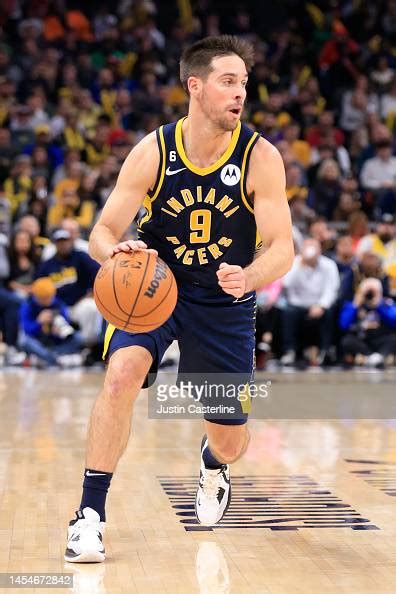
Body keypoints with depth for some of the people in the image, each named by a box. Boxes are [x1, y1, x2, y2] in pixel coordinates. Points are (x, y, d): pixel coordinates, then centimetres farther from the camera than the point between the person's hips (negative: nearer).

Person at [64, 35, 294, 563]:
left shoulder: (260, 157, -16)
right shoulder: (153, 152, -15)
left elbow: (282, 250, -18)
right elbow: (102, 232, -12)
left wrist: (247, 277, -40)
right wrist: (115, 252, -37)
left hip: (225, 303, 1)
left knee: (231, 438, 6)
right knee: (121, 375, -29)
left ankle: (213, 466, 47)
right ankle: (90, 514, -17)